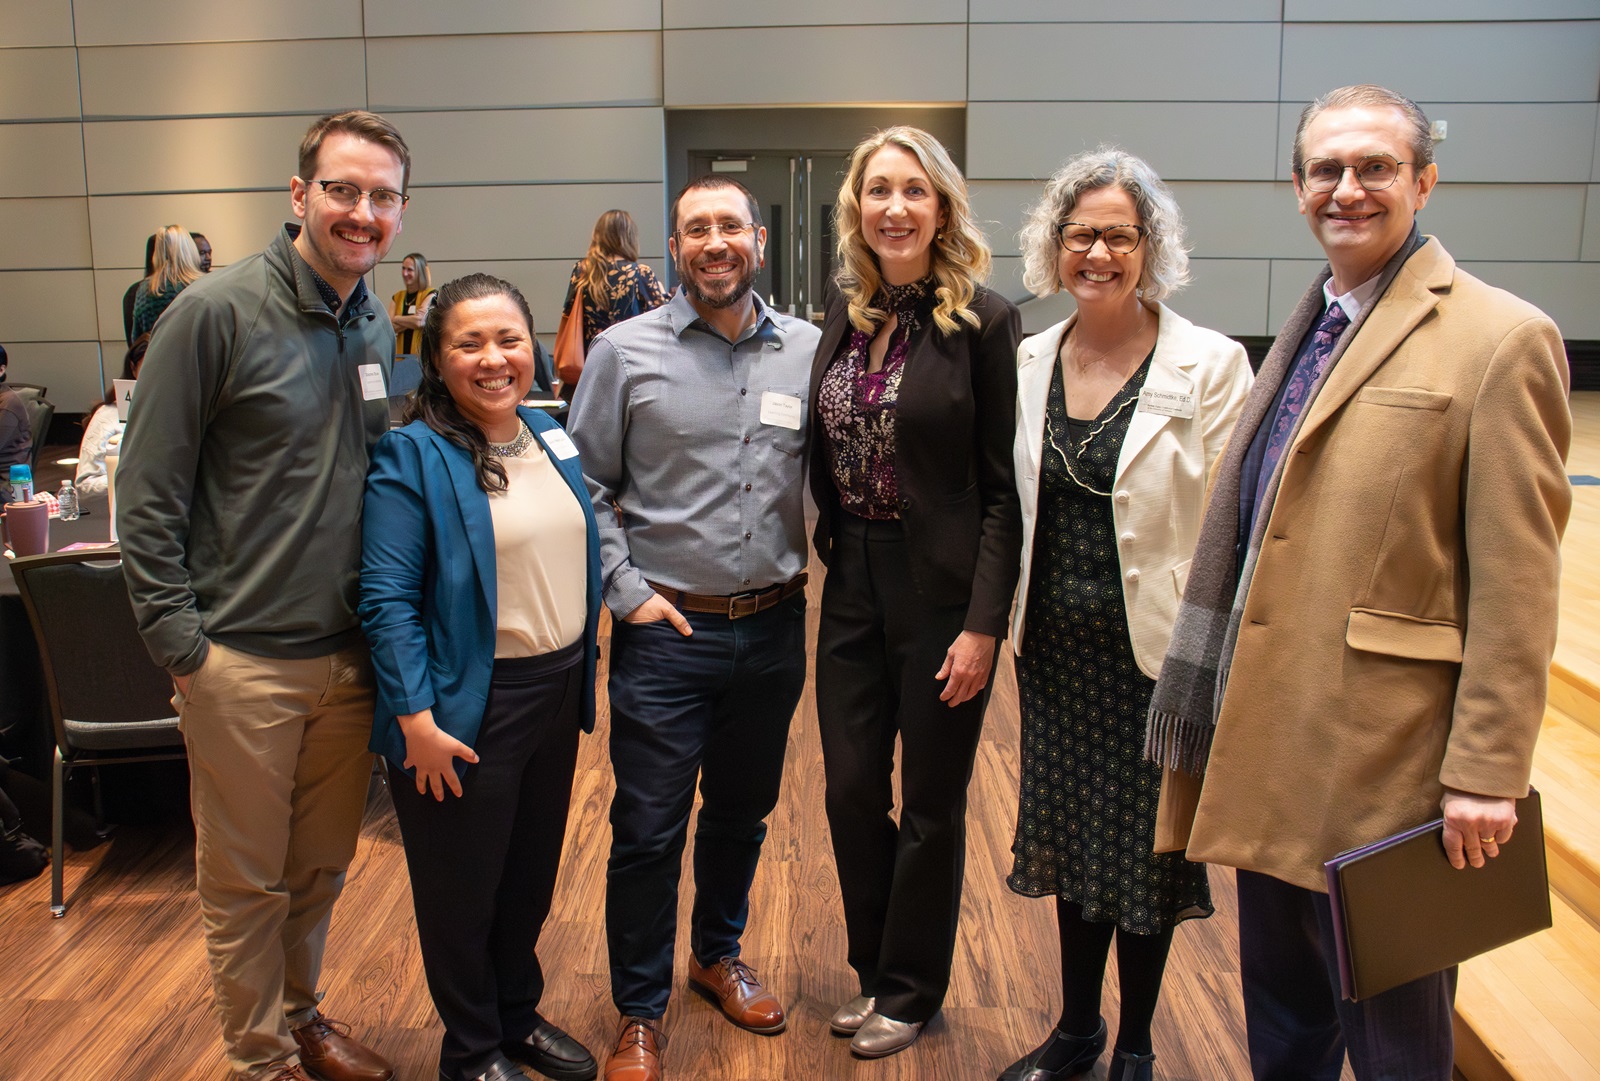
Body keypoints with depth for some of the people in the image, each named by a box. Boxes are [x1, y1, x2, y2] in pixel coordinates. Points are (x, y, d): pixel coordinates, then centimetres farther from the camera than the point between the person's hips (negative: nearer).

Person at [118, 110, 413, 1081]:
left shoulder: (379, 327, 8)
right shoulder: (217, 313, -10)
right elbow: (147, 491, -9)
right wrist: (180, 640, -12)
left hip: (351, 657, 5)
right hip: (244, 662, -5)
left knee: (324, 866, 18)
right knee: (246, 882, 10)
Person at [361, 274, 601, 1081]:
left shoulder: (551, 437, 8)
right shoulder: (411, 457, -13)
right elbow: (387, 599, -17)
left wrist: (583, 675, 15)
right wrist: (417, 719, -21)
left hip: (557, 693, 6)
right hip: (469, 705, -6)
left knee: (533, 872, 20)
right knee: (462, 885, 12)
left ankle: (518, 1015, 43)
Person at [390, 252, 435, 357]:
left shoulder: (430, 295, 0)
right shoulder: (397, 297, 15)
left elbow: (419, 322, -12)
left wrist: (397, 319, 4)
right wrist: (411, 320, -9)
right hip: (401, 353, 4)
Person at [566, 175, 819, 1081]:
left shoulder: (808, 351, 1)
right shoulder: (627, 351, -4)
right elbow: (586, 484, -1)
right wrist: (626, 591, -7)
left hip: (774, 626, 3)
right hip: (667, 631, -2)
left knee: (744, 811, 19)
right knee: (648, 830, 4)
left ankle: (719, 954, 44)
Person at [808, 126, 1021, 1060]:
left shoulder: (986, 320, -10)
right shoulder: (844, 314, 6)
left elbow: (1006, 488, -11)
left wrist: (984, 625, -15)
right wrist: (833, 551, 5)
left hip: (942, 589, -5)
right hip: (853, 584, 5)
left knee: (931, 804, 9)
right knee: (851, 789, 11)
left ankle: (910, 991, 31)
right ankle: (876, 970, 35)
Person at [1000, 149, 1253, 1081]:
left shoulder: (1210, 365, -11)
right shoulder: (1033, 360, 3)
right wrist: (1011, 621, 8)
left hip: (1154, 647, -4)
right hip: (1055, 645, 5)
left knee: (1147, 849, 10)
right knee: (1072, 838, 17)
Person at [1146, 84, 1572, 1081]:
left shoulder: (1500, 339, -10)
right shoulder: (1307, 331, 13)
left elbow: (1516, 588, -13)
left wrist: (1486, 773, -15)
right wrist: (1221, 693, 15)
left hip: (1383, 748, -7)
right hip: (1266, 736, 7)